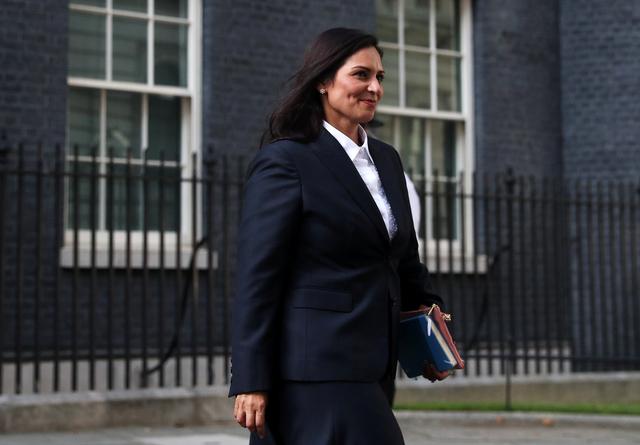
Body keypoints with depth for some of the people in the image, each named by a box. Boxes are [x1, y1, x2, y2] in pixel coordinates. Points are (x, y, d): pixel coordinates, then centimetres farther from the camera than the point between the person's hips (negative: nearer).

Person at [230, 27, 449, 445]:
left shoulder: (387, 159, 15)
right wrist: (250, 382, -15)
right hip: (316, 366, -8)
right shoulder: (285, 160, -8)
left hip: (367, 366, 8)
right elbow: (257, 275, -12)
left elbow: (405, 258, 23)